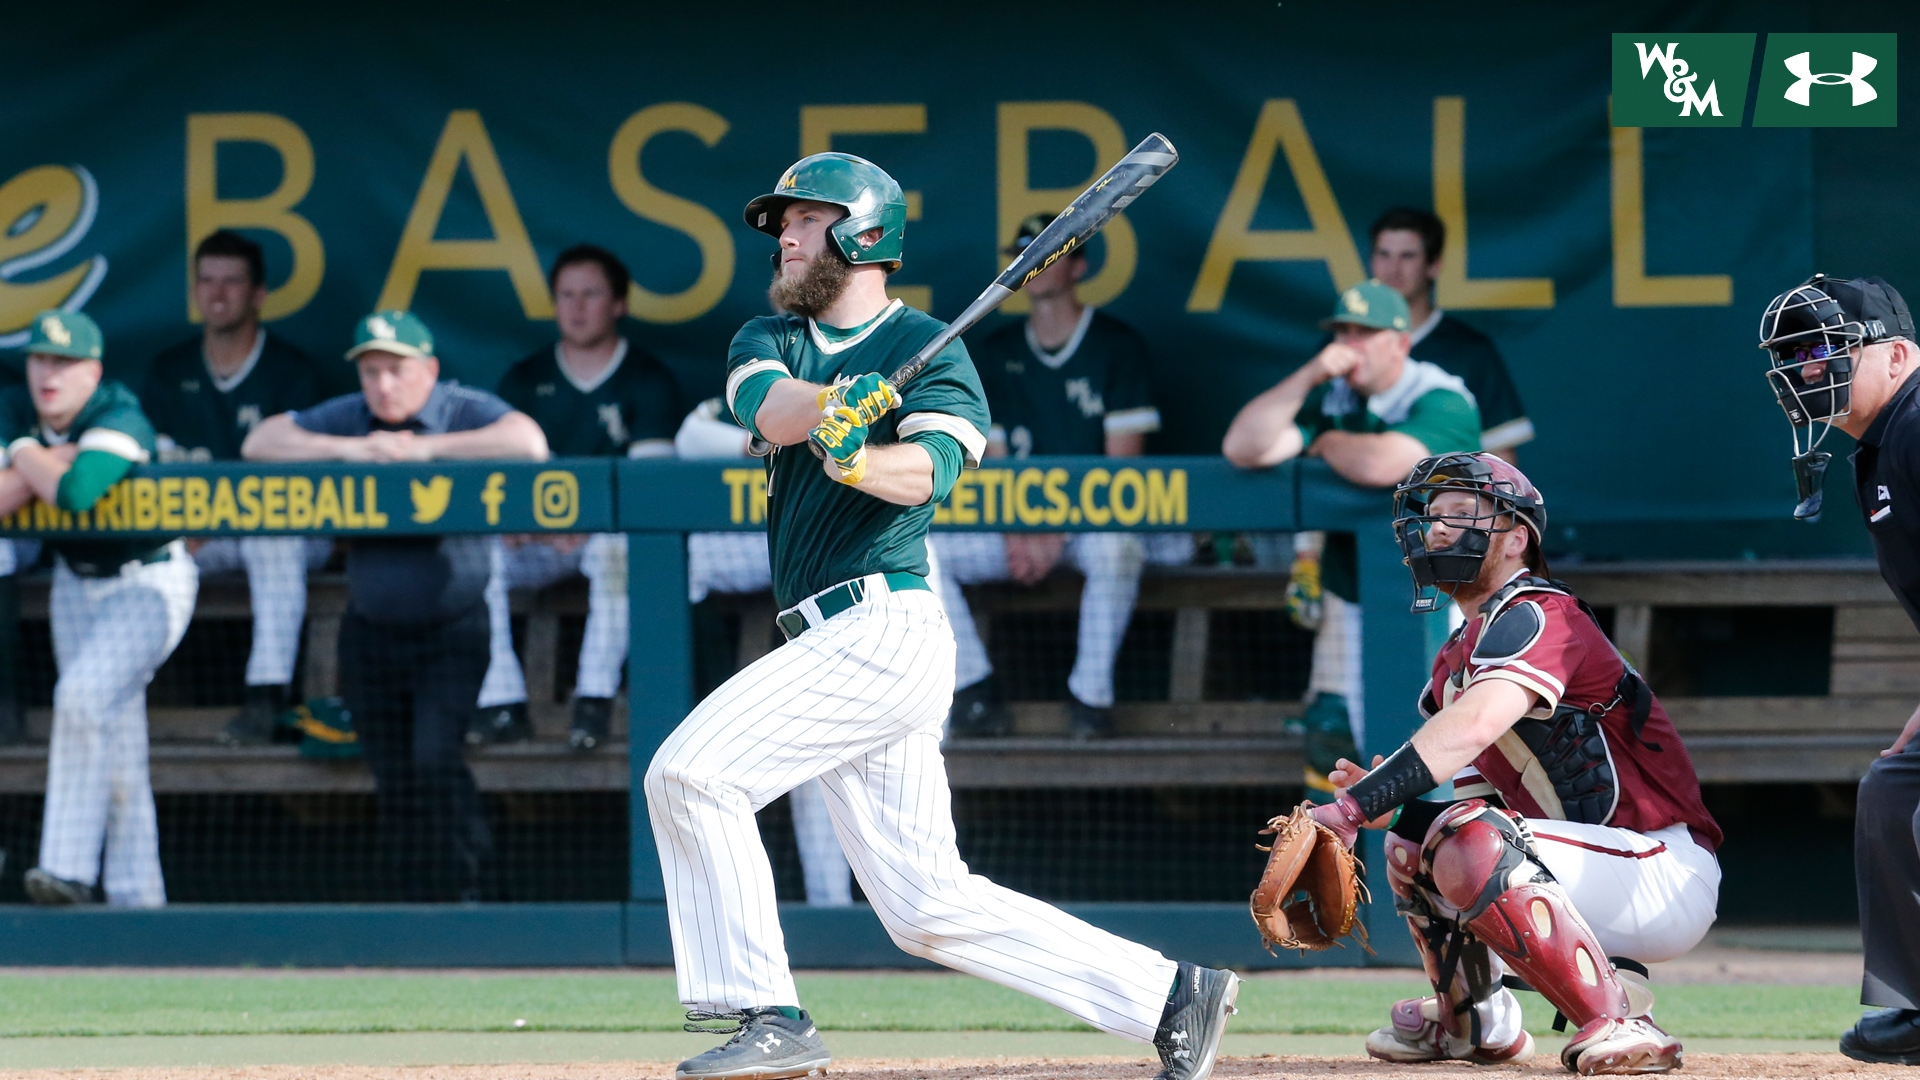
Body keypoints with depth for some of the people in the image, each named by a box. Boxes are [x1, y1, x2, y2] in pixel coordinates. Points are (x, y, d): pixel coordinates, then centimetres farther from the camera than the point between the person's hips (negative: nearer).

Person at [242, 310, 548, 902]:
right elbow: (259, 442, -4)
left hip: (453, 627, -4)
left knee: (436, 760, -19)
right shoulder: (347, 417, 3)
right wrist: (345, 449, -18)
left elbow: (530, 443, -27)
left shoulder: (464, 410, -8)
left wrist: (423, 449, -25)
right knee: (394, 782, 5)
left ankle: (472, 896, -12)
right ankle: (420, 906, 14)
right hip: (372, 631, 4)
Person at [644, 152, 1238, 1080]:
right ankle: (1167, 996, 8)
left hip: (882, 629, -7)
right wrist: (838, 401, -28)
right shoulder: (769, 341, 18)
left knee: (690, 771, -16)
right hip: (843, 647, 7)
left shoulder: (928, 350, -1)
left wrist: (857, 460, -40)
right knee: (931, 908, 5)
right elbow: (771, 410, -6)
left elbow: (930, 468, -19)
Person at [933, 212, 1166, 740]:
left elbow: (1122, 461, -7)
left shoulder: (1117, 346, -1)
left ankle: (1091, 694, -26)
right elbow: (989, 459, 9)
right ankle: (977, 695, -16)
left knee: (1117, 549, -40)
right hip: (1018, 521, 4)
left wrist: (1057, 534, -15)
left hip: (1092, 518, -4)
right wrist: (1014, 533, -10)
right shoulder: (995, 354, 12)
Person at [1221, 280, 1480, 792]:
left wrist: (1328, 444, -11)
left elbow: (1381, 466, -34)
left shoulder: (1442, 401, -15)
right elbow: (1241, 448, -7)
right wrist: (1308, 377, -16)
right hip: (1351, 605, 6)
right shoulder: (1332, 398, 5)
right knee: (1330, 739, 5)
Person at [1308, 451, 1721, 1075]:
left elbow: (1477, 725, -33)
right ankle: (1473, 1023, 29)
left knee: (1471, 847, -30)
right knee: (1414, 830, 17)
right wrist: (1378, 804, -9)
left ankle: (1615, 1019, -26)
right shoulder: (1458, 658, 16)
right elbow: (1478, 794, 12)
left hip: (1666, 876, -9)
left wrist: (1354, 806, -40)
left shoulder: (1539, 616, -13)